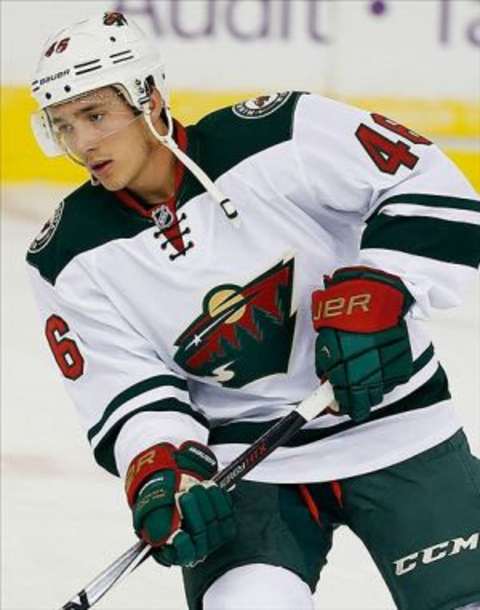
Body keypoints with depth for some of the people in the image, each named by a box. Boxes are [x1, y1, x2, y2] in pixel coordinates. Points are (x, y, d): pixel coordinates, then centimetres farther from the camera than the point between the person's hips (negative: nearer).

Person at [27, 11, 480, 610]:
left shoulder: (275, 138, -14)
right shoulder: (72, 261, -5)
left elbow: (430, 188, -14)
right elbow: (126, 390, -6)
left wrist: (377, 290, -27)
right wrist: (159, 465, -26)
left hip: (392, 423, -1)